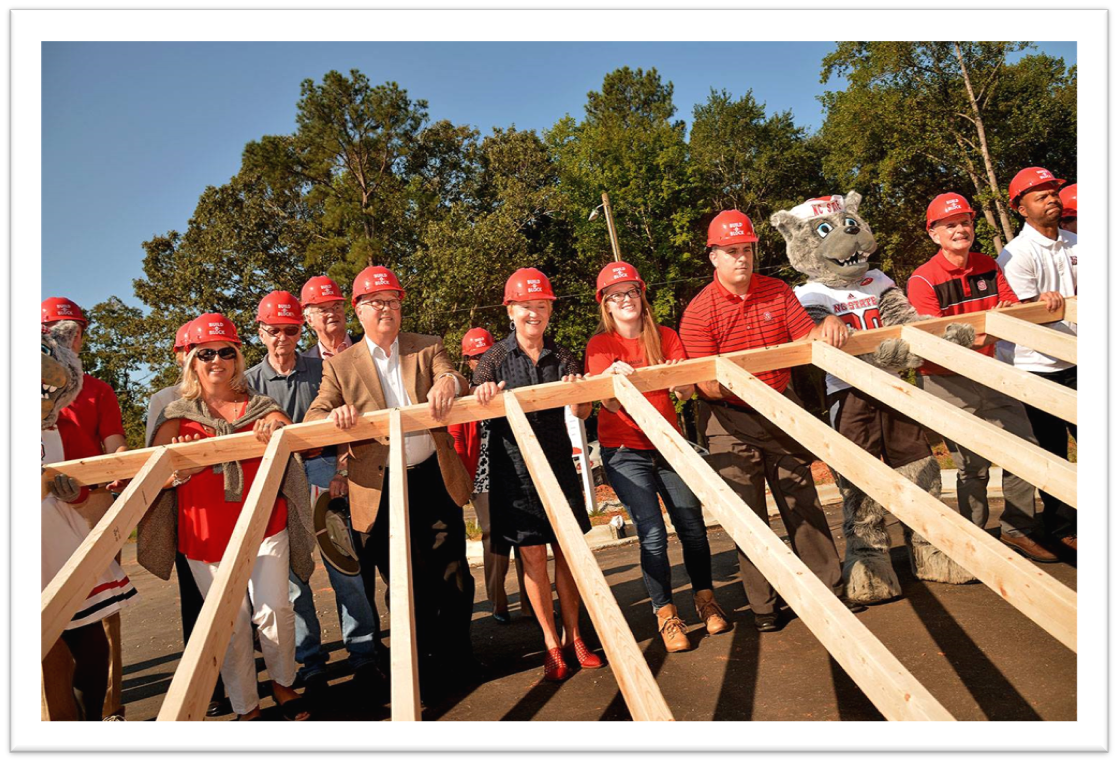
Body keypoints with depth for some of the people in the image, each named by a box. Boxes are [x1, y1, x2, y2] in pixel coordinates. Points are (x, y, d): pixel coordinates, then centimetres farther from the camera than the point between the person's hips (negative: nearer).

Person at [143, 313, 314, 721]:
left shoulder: (259, 406, 8)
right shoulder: (178, 415, 7)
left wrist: (277, 428, -28)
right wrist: (180, 470, -23)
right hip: (206, 533, 0)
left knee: (273, 608, -6)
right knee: (231, 622, 5)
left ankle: (283, 684, 19)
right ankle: (246, 707, 21)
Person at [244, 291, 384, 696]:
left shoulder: (323, 370, 6)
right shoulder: (251, 381, 8)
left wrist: (339, 471, -5)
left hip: (324, 473, -1)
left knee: (345, 566, 0)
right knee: (293, 575, 6)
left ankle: (363, 655, 12)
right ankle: (310, 663, 20)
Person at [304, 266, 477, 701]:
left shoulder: (428, 348, 8)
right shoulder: (340, 365, 6)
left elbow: (452, 379, -6)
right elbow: (312, 417, 2)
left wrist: (448, 383, -32)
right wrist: (334, 415, -23)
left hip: (434, 480, 1)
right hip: (381, 490, 0)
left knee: (453, 577, 7)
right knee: (406, 586, 9)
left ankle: (457, 660, 30)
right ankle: (422, 671, 28)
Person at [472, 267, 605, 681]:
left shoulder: (561, 357, 5)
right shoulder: (495, 359, -1)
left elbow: (581, 412, -3)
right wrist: (484, 395, -29)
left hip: (558, 464, 2)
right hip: (515, 468, -2)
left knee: (567, 552, 7)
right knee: (533, 555, 1)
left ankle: (572, 636, 23)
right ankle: (551, 644, 17)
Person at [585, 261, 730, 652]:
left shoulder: (666, 337, 4)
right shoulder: (600, 345, -4)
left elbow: (686, 392, -6)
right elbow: (611, 404, -13)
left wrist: (682, 380, -28)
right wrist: (616, 376, -34)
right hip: (624, 451, -3)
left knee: (692, 525, 3)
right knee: (653, 534, -9)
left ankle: (705, 600, 27)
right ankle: (665, 615, 11)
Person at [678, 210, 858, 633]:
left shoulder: (778, 292, 2)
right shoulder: (699, 311, -12)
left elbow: (807, 341, 0)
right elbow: (707, 385, -16)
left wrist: (829, 325, -20)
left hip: (781, 411, 4)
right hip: (731, 421, -3)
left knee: (804, 503, 10)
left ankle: (831, 590, 24)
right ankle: (763, 606, 17)